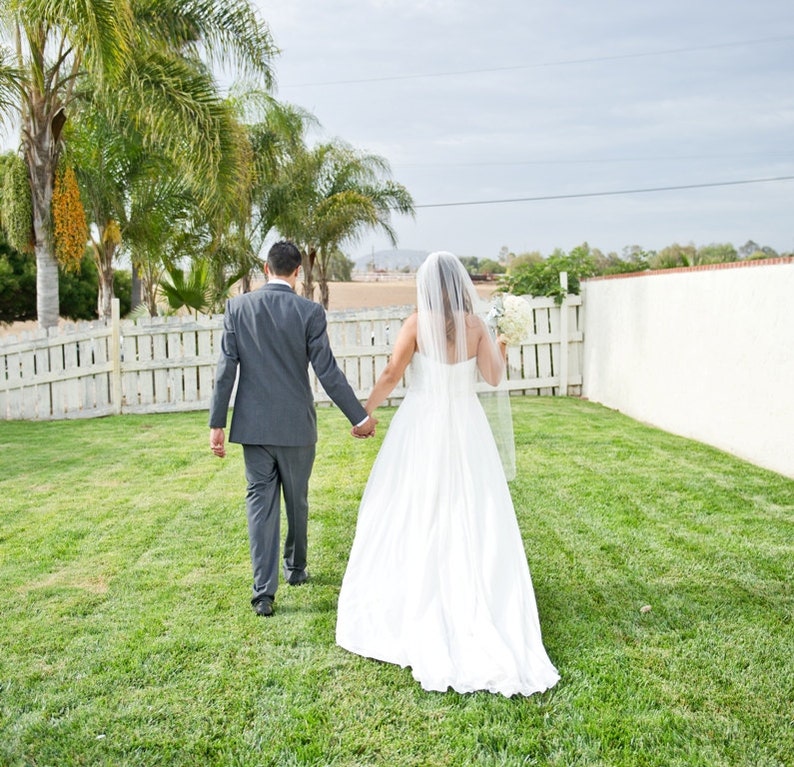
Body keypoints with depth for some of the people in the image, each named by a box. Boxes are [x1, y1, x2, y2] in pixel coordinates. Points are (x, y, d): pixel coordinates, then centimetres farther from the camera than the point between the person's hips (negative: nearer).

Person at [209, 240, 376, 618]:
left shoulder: (237, 307, -3)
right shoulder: (309, 312, -9)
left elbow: (226, 369, -4)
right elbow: (327, 371, -9)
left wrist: (217, 423, 2)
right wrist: (360, 417, 0)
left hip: (253, 424, 1)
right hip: (296, 424, -1)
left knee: (260, 502, 5)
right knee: (296, 500, 17)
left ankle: (264, 591, -2)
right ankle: (295, 569, 36)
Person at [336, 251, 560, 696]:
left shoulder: (418, 323, -10)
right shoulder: (476, 325, -4)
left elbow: (391, 375, -8)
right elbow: (494, 376, 3)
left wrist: (366, 412, 5)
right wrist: (502, 344, 21)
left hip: (422, 429, -2)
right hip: (466, 429, 3)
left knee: (414, 520, 8)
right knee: (472, 522, 11)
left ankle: (413, 611, 15)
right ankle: (478, 612, 17)